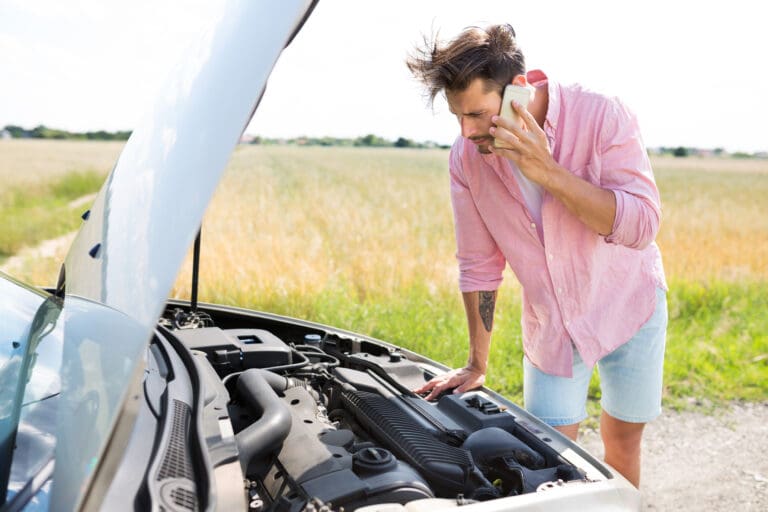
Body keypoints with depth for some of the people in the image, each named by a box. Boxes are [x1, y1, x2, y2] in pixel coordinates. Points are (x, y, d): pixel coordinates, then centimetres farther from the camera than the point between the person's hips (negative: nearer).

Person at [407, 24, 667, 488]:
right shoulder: (466, 158, -15)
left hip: (628, 304, -1)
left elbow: (641, 226, -29)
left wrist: (547, 171, -39)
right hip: (550, 325, 2)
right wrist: (477, 365, -2)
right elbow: (479, 266, -6)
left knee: (622, 440, 15)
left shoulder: (602, 116, -24)